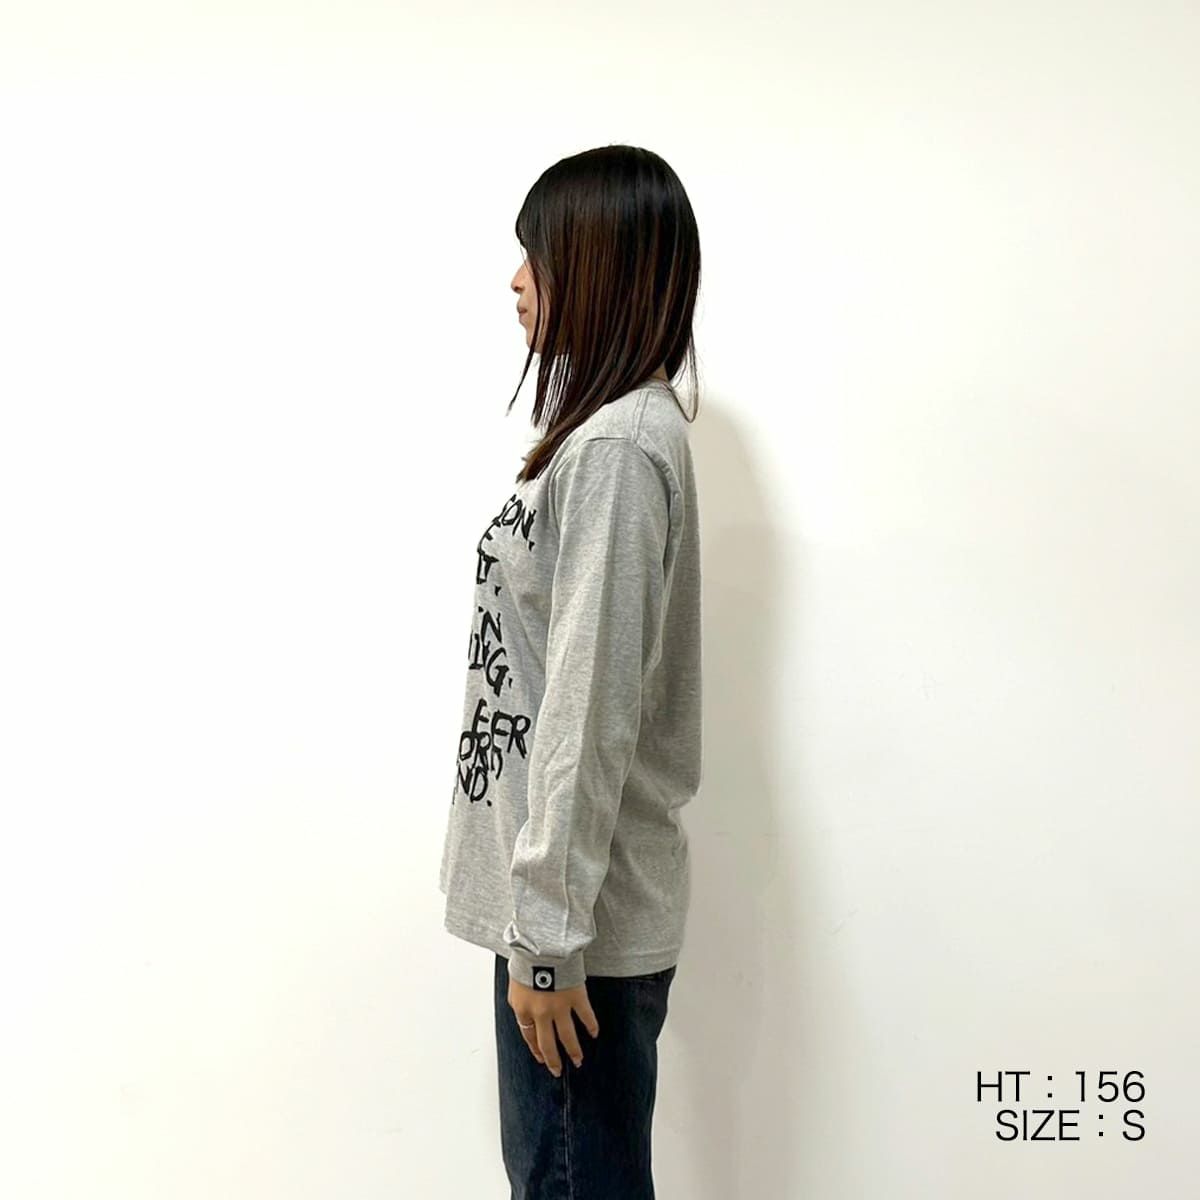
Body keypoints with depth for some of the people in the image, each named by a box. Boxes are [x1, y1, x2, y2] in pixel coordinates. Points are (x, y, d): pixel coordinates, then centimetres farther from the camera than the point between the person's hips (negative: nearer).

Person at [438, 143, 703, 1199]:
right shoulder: (618, 428, 12)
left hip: (584, 915, -9)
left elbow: (589, 712, -22)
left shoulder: (615, 450, -19)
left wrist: (545, 935, -18)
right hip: (585, 900, 9)